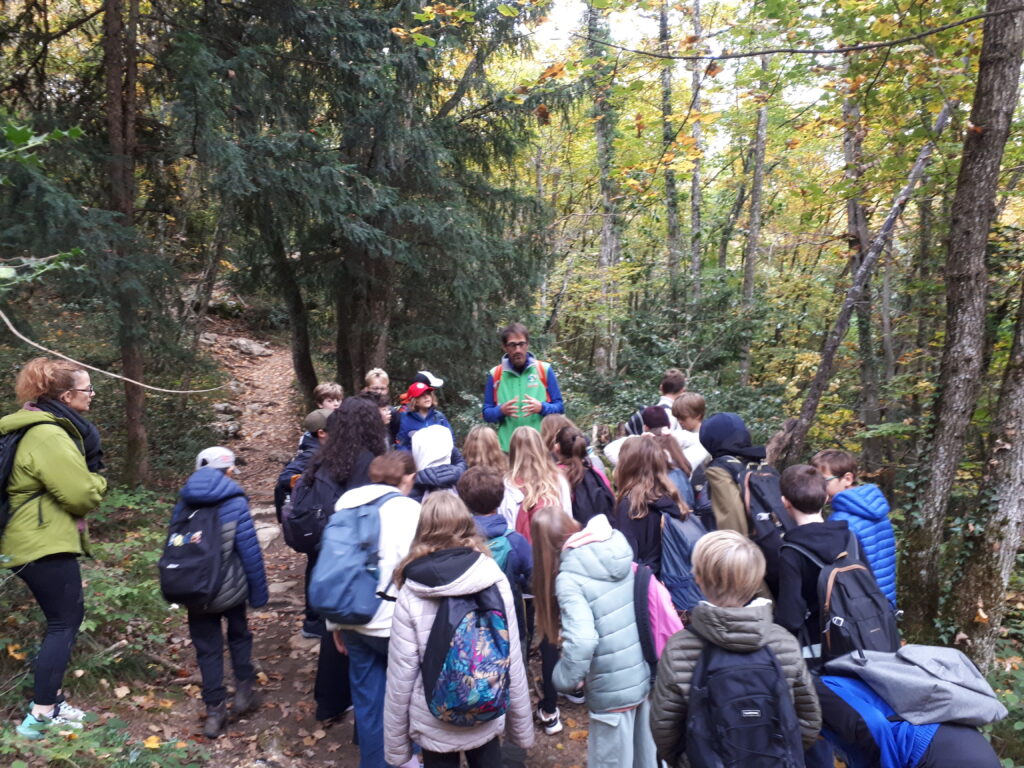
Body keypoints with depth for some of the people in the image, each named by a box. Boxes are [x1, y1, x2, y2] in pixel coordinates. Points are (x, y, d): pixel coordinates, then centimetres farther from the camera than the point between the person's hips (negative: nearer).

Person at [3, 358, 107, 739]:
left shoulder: (43, 427, 12)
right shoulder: (49, 436, -22)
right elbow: (83, 494, -21)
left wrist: (87, 480, 3)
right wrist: (96, 480, -2)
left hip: (34, 540, 11)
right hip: (45, 543, -11)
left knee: (64, 619, 18)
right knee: (65, 622, -2)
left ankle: (49, 699, 27)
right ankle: (41, 715, 4)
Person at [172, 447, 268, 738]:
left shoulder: (183, 502, 2)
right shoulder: (234, 501, -13)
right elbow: (250, 551, -14)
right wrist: (259, 592, -4)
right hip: (230, 588, -3)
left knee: (207, 648, 14)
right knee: (238, 635, 22)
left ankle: (215, 710, 17)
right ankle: (244, 688, 21)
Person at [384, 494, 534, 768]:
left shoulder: (411, 594, -17)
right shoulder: (495, 580, -14)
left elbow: (401, 675, -12)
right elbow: (512, 660, -8)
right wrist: (522, 728, 6)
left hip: (434, 727, -1)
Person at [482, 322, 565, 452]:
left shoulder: (544, 370, 5)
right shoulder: (495, 374, 7)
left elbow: (559, 407, 7)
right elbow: (487, 413, 11)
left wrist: (541, 408, -13)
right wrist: (501, 411, -10)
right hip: (507, 448, 0)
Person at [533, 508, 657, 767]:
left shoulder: (569, 577, -20)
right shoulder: (621, 554, -1)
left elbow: (581, 641, -30)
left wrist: (565, 678, -13)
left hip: (612, 689, -6)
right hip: (646, 674, 7)